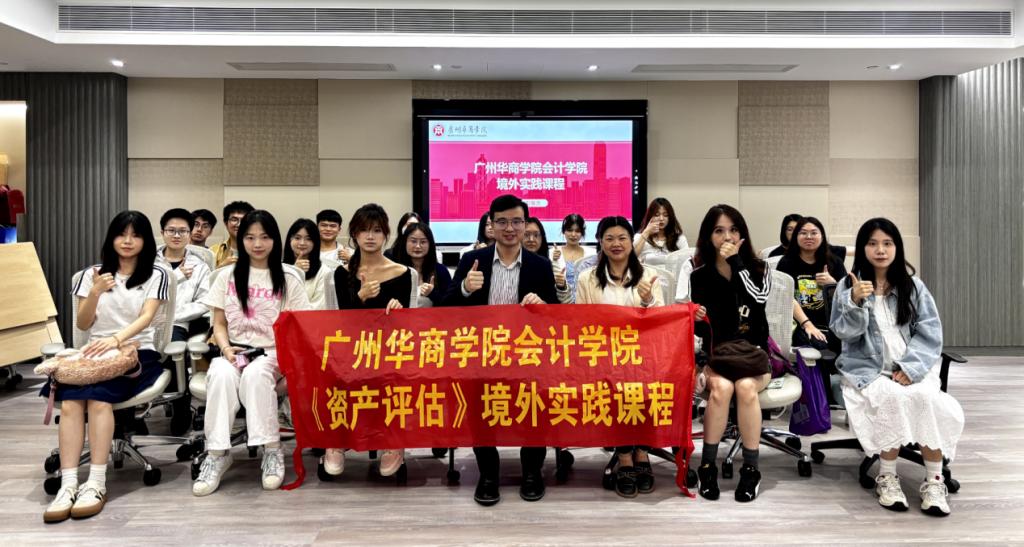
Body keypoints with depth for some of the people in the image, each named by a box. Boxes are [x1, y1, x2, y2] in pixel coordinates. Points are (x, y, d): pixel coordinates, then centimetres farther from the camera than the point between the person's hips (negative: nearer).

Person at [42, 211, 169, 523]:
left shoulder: (156, 274, 6)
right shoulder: (93, 274, 17)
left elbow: (146, 316, -9)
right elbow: (82, 324, 11)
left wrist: (116, 339, -27)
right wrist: (96, 293, -7)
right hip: (95, 352, 3)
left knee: (98, 397, -34)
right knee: (70, 401, -29)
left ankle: (96, 484, -32)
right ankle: (68, 486, -33)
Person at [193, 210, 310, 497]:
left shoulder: (288, 278, 6)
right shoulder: (227, 276, 11)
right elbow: (219, 323, 11)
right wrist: (226, 348, -9)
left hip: (274, 353, -1)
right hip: (235, 350, 2)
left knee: (255, 374, -37)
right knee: (221, 374, -35)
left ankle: (272, 450, -27)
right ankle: (217, 452, -27)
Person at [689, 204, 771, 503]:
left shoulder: (758, 268, 4)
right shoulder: (700, 276, 3)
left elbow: (759, 298, -20)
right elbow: (701, 330, 4)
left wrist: (736, 261, -17)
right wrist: (696, 319, -20)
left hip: (753, 355, 0)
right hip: (715, 356, 0)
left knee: (745, 387, -32)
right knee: (721, 388, -32)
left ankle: (751, 469, -20)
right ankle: (707, 466, -19)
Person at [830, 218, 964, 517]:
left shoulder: (913, 285, 8)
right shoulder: (848, 286, 3)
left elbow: (930, 331, 2)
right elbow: (845, 333, -4)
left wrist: (910, 366, -12)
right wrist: (856, 302, -21)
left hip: (911, 366, 2)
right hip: (868, 368, -2)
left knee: (928, 398, -30)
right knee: (892, 397, -32)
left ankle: (934, 480, -17)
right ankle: (887, 477, -16)